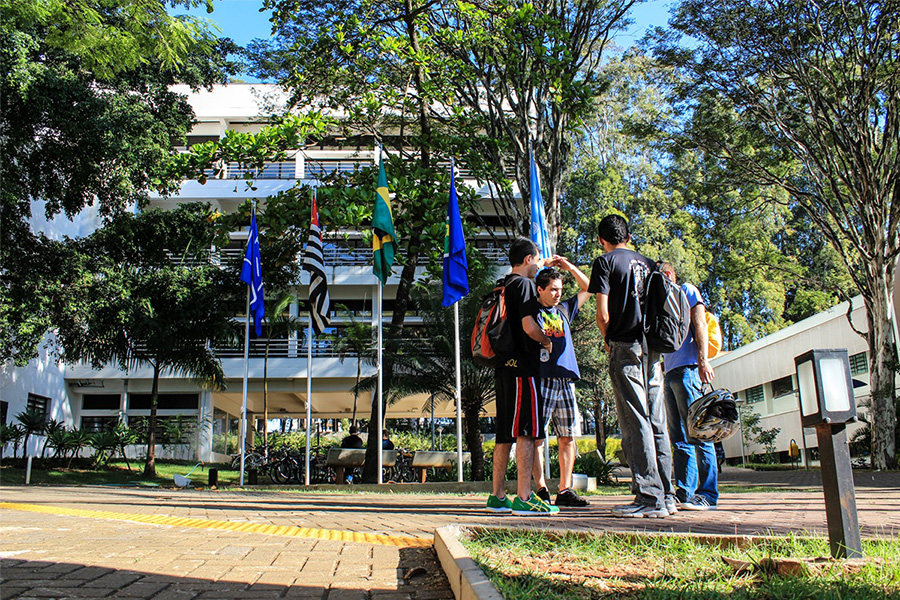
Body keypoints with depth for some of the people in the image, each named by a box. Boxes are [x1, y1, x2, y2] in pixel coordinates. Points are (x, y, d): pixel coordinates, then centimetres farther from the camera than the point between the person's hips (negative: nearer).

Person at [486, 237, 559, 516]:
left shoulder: (503, 286, 19)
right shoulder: (524, 284, -7)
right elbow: (528, 326, -17)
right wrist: (546, 341, 1)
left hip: (504, 367, 9)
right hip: (522, 364, -9)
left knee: (505, 433, 10)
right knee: (526, 431, -8)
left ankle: (498, 496, 14)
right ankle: (523, 498, -9)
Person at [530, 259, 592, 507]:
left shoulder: (564, 309, 20)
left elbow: (588, 288, 30)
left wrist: (569, 267, 17)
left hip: (566, 381, 6)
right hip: (542, 380, -5)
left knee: (568, 437, 5)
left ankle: (565, 490, 10)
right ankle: (541, 489, -4)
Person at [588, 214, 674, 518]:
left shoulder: (605, 262, -1)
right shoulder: (649, 263, 18)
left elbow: (602, 315, -9)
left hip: (625, 347, -6)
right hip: (653, 348, 6)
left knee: (635, 423, -5)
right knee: (656, 423, 9)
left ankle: (649, 497, -5)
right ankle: (666, 496, 12)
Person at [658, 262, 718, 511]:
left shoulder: (687, 290, 8)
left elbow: (699, 324, -6)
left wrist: (702, 360, -18)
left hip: (688, 369, -9)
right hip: (671, 373, 9)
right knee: (680, 437, 5)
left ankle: (708, 494, -10)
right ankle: (685, 491, 5)